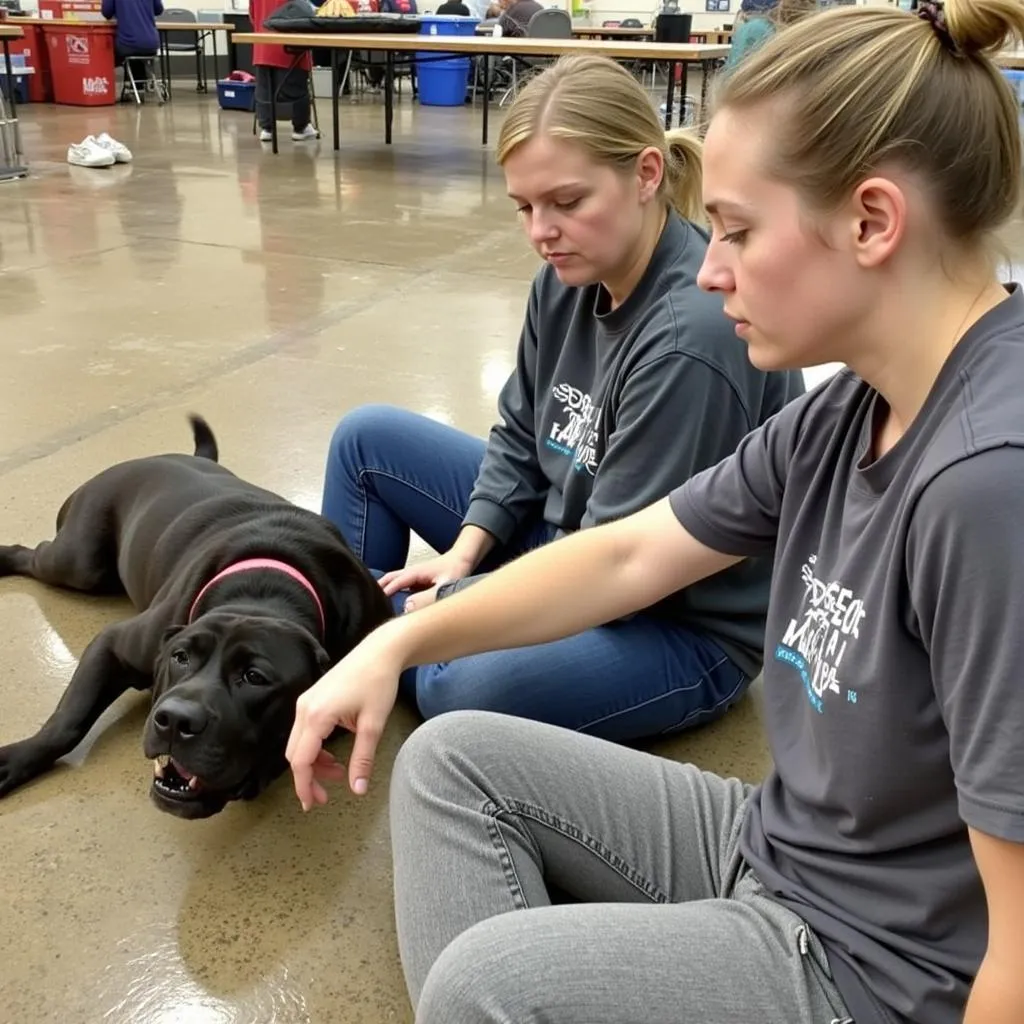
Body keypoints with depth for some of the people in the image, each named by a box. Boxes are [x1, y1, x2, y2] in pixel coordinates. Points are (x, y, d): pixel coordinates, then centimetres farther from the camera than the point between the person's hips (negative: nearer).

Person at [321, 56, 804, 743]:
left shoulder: (694, 336, -30)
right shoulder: (571, 277, -7)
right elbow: (520, 439, 7)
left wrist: (451, 603, -17)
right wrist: (463, 554, -7)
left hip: (682, 624, -8)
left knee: (460, 686, -34)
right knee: (366, 439, 8)